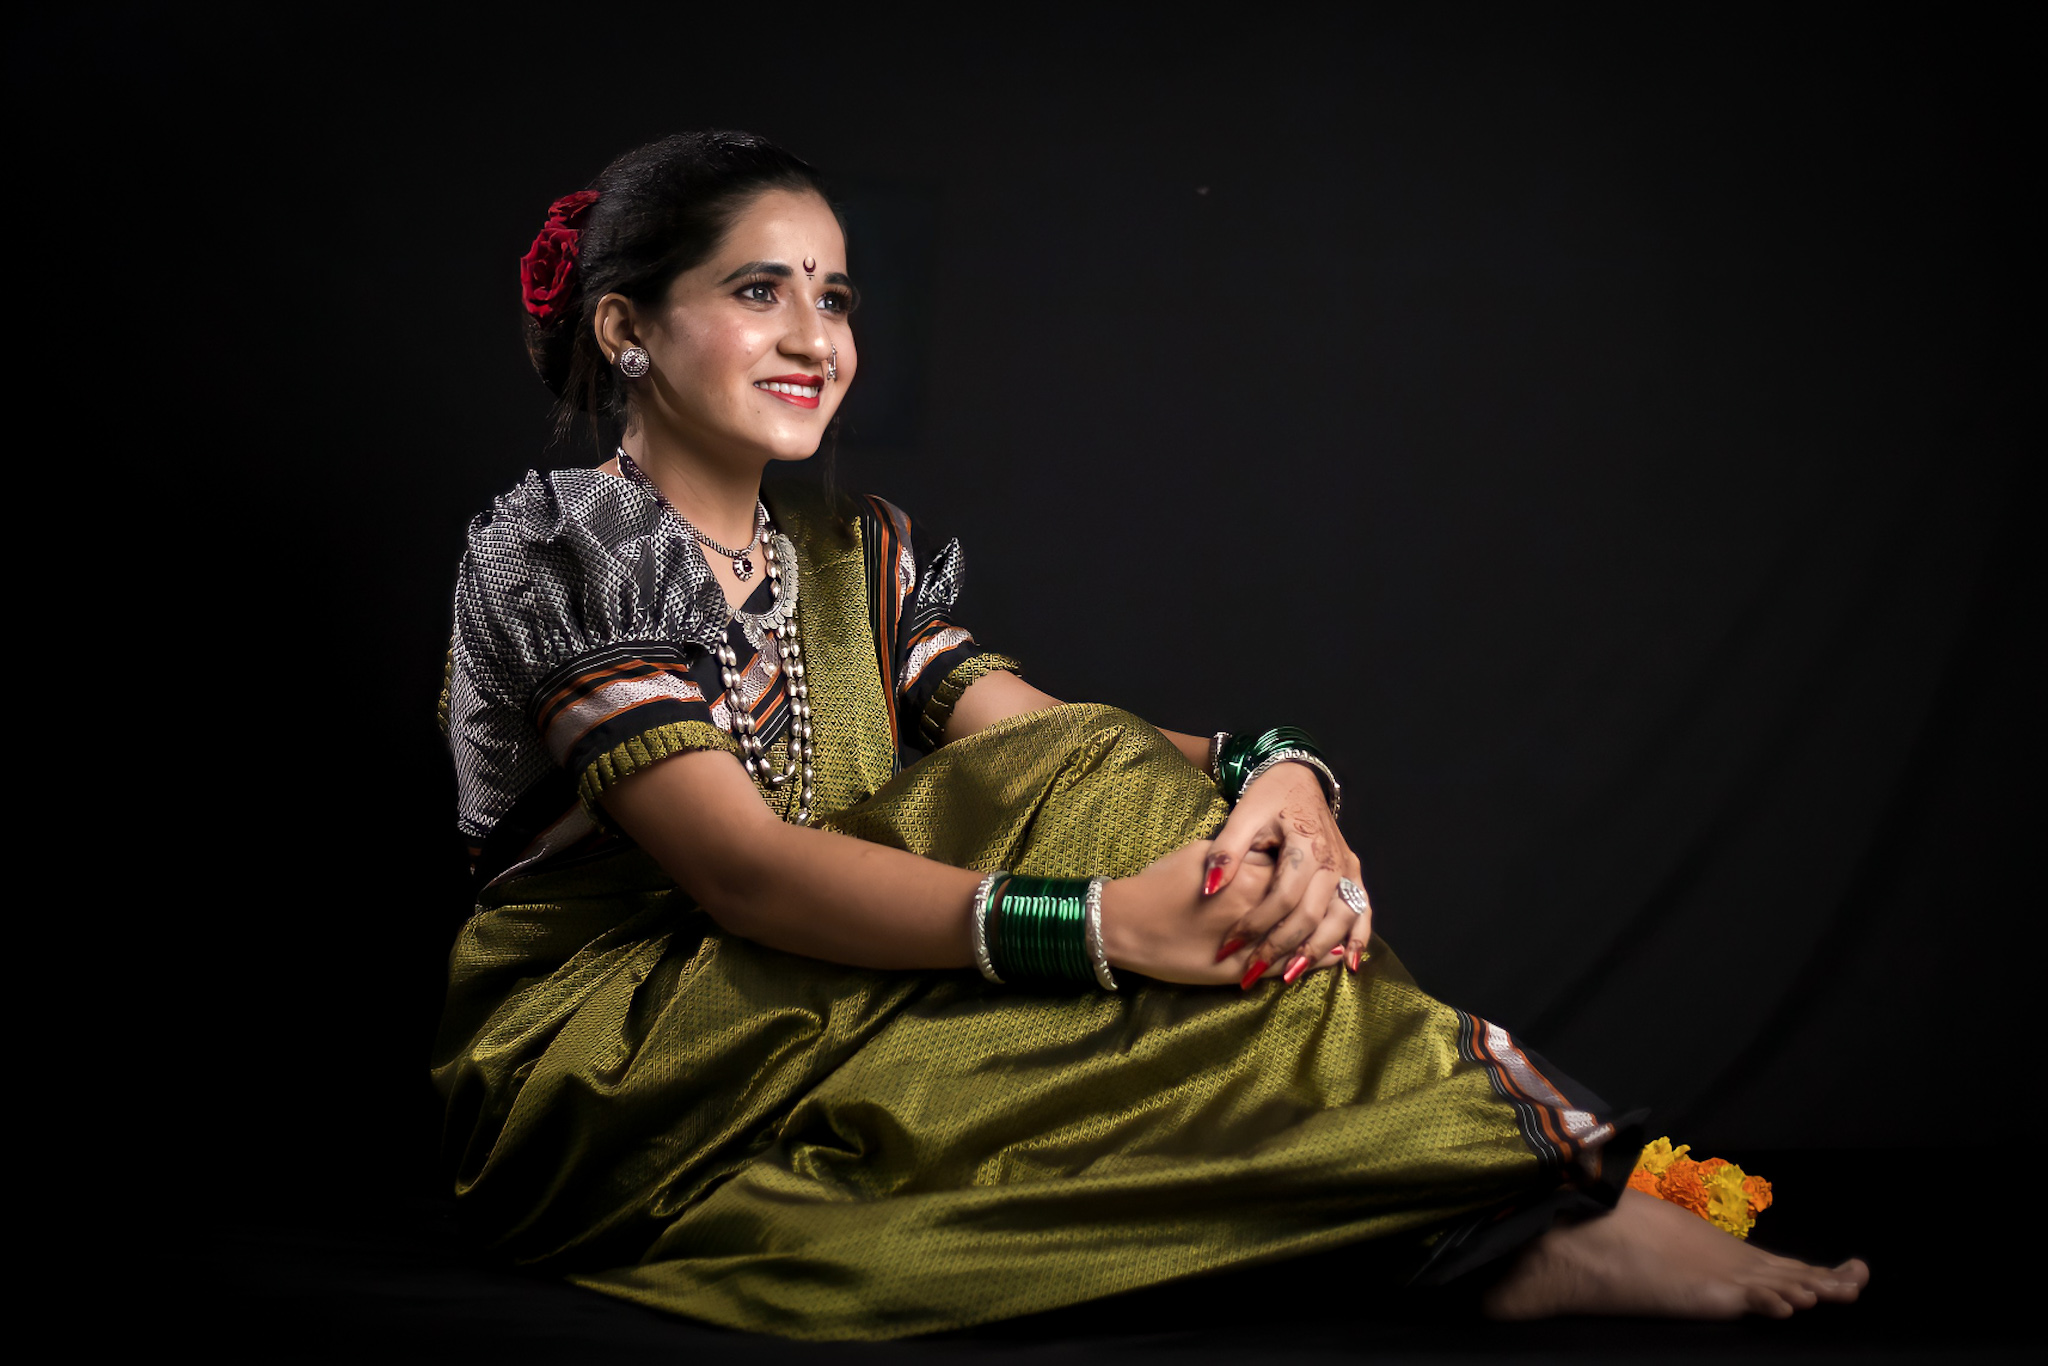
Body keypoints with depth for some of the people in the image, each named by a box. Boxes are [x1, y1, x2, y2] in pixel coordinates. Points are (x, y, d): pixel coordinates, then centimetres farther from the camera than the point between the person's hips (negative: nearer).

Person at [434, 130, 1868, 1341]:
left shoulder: (859, 555, 11)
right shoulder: (553, 547, -11)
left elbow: (1040, 735, -4)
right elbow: (740, 865, -24)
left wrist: (1268, 777, -26)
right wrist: (1104, 924, -34)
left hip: (809, 1035, 6)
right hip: (599, 1067, -6)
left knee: (1109, 787, -18)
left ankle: (1525, 1221, -23)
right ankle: (1545, 1204, -25)